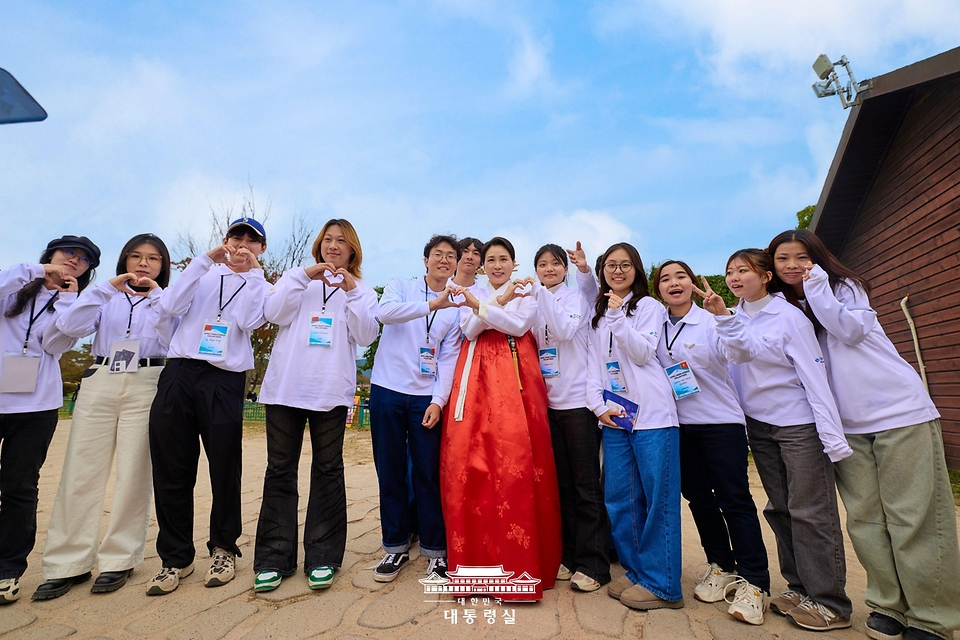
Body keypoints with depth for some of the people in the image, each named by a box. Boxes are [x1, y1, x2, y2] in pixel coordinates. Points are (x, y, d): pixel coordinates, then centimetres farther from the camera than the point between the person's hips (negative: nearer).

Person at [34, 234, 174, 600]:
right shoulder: (107, 296, 17)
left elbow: (173, 339, -6)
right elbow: (70, 327, 0)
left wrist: (156, 296, -8)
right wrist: (107, 289, -6)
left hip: (146, 386, -2)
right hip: (99, 382, 2)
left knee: (134, 474, -2)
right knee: (80, 473, 0)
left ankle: (119, 559, 9)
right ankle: (69, 563, 11)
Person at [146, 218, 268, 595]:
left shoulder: (260, 285, 12)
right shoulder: (204, 275, 17)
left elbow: (248, 321, -8)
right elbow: (169, 306, -2)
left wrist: (250, 272, -5)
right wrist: (205, 260, -3)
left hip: (225, 381, -2)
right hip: (179, 373, 2)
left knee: (225, 468, 2)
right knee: (171, 469, 4)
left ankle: (223, 548, 22)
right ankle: (176, 556, 19)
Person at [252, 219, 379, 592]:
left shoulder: (362, 291, 13)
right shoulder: (297, 278, 16)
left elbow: (366, 335, -4)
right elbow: (274, 313, -2)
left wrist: (350, 291, -12)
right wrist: (304, 276, -8)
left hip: (331, 391, -1)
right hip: (285, 386, 2)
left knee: (328, 470, 4)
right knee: (280, 470, 5)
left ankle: (322, 557, 15)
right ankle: (274, 558, 17)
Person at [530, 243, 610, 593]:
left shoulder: (575, 298, 1)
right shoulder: (536, 305, 14)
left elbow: (564, 331, -19)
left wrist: (541, 292, -19)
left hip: (578, 400, -5)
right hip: (549, 402, 5)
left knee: (586, 484, 1)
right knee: (562, 482, 12)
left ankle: (592, 564, 12)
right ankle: (569, 555, 24)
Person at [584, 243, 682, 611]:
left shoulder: (649, 306, 4)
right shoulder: (597, 312, 18)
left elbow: (642, 353, -9)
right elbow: (593, 361, 12)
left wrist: (617, 315, -15)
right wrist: (598, 405, 0)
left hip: (651, 414, -5)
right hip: (614, 416, 5)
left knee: (658, 497, -1)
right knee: (618, 498, 7)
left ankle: (662, 584, 11)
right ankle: (636, 572, 23)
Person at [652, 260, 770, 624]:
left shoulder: (711, 321, -7)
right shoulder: (657, 328, 6)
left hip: (721, 420, -5)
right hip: (680, 423, 5)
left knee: (734, 498, -2)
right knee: (698, 496, 12)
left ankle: (753, 581, 10)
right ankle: (721, 566, 28)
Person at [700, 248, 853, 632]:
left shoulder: (789, 316, -10)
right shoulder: (736, 316, 7)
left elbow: (814, 374, -14)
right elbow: (739, 354, -11)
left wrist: (832, 436, -18)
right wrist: (721, 315, -25)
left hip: (798, 424, -6)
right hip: (758, 424, 6)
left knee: (810, 512, 0)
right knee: (779, 509, 13)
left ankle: (829, 603, 13)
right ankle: (799, 587, 26)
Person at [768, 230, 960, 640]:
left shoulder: (844, 286, 4)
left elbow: (849, 330, -13)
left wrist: (815, 286, -11)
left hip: (900, 411, -3)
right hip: (846, 424, 4)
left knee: (915, 515, -2)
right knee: (865, 518, 3)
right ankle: (888, 605, 16)